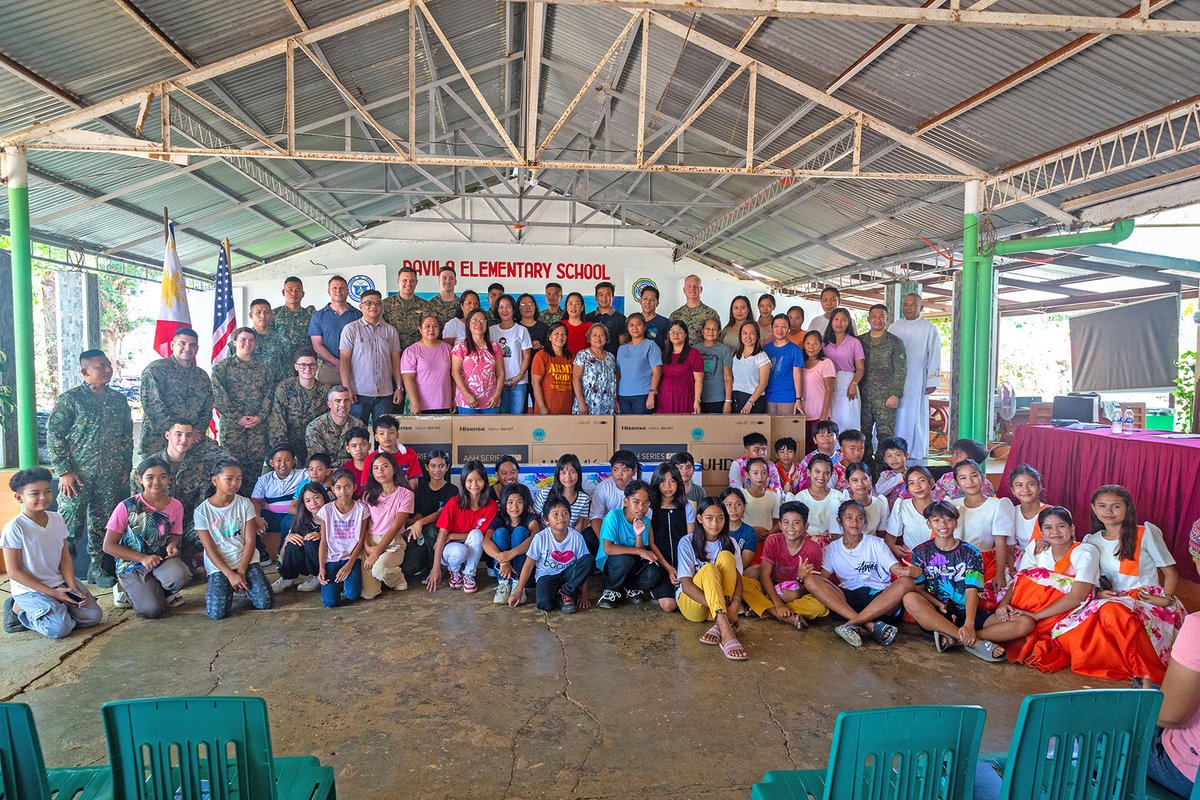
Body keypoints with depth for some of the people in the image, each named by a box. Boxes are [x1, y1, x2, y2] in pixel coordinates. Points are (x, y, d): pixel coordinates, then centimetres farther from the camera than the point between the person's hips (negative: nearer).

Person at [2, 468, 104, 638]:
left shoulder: (57, 519, 1)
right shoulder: (14, 528, -16)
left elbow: (65, 558, 5)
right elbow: (14, 571, -13)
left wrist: (73, 587, -8)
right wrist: (52, 593, -15)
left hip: (59, 582, 6)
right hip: (29, 588, -6)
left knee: (94, 616, -6)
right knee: (61, 628, -23)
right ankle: (19, 610, 4)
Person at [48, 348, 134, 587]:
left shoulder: (119, 400, 9)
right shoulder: (69, 399, -4)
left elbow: (127, 436, 15)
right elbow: (54, 435, -6)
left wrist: (126, 468, 12)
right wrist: (64, 471, -11)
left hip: (110, 476, 4)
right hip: (77, 474, -4)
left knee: (103, 523, 10)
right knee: (70, 525, -4)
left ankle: (98, 567, 22)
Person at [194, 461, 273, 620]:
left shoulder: (245, 504, -2)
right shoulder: (202, 510, -6)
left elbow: (250, 541, -3)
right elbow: (210, 549, -7)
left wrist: (241, 571, -13)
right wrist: (230, 575, -15)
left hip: (246, 560, 1)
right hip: (218, 565, -1)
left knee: (265, 602, -17)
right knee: (218, 612, -21)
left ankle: (244, 585, 15)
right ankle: (214, 589, 14)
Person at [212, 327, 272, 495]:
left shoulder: (262, 368, 14)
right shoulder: (223, 366, 3)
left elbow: (268, 394, 8)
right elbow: (218, 396, -6)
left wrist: (260, 416, -7)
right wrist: (238, 418, -12)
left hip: (258, 425, 3)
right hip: (231, 424, -3)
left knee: (256, 465, 1)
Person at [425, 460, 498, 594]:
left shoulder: (491, 505, -10)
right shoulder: (454, 503, -15)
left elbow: (480, 536, -6)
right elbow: (442, 534, -18)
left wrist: (453, 536, -17)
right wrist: (436, 568, -24)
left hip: (474, 551, 2)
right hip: (451, 550, -2)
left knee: (476, 534, -30)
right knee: (459, 550, -36)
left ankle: (469, 575, -11)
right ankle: (455, 572, 0)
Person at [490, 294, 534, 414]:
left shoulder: (522, 330, 3)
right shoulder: (491, 330, 8)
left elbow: (527, 356, 1)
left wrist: (520, 376, -10)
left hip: (518, 382, -1)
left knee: (517, 413, 0)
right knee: (501, 414, 3)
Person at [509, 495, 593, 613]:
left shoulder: (576, 537, -10)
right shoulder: (540, 538, -13)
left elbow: (584, 568, -5)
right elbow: (528, 565, -7)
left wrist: (584, 595, -8)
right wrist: (518, 592, -7)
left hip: (567, 574, 3)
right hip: (546, 576, -3)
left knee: (589, 560, -24)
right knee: (544, 604, -33)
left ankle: (565, 593, -12)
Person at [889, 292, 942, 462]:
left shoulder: (929, 329, 2)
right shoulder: (893, 327, 12)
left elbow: (934, 356, -1)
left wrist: (932, 382, -8)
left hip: (917, 379, -3)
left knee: (915, 414, -1)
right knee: (896, 414, 2)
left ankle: (916, 452, 7)